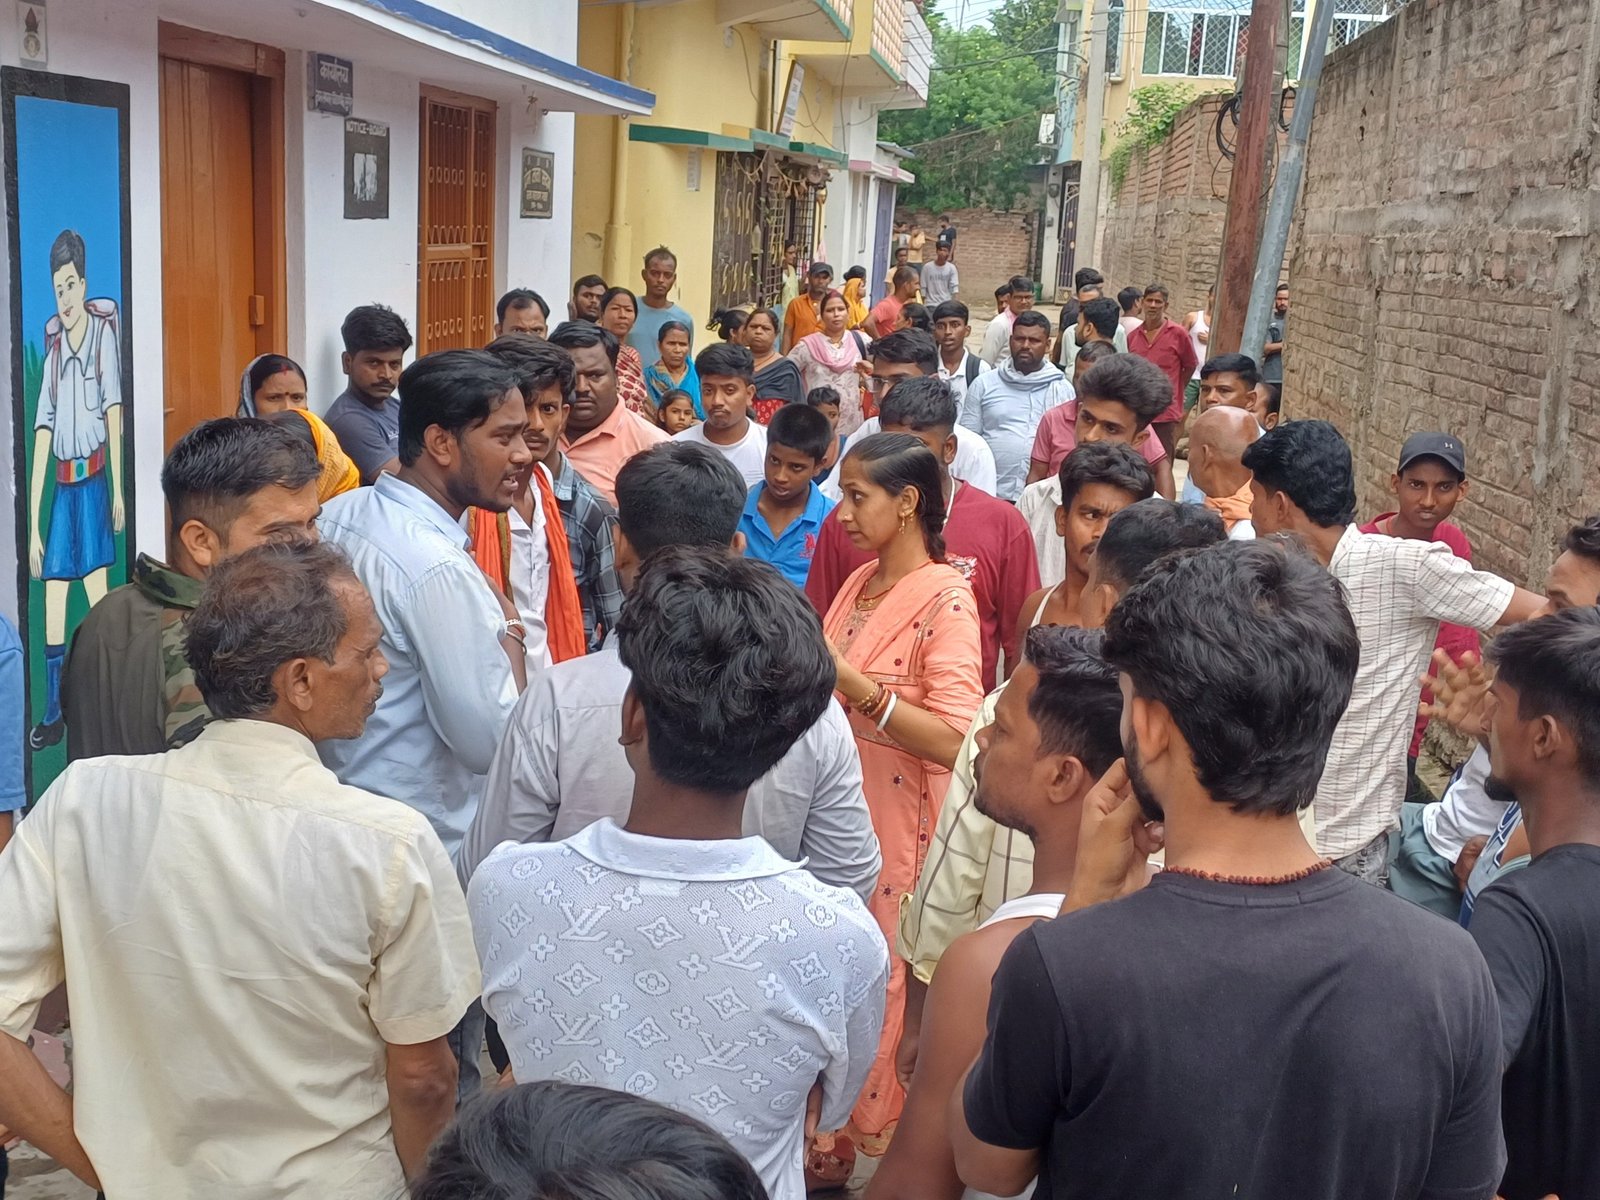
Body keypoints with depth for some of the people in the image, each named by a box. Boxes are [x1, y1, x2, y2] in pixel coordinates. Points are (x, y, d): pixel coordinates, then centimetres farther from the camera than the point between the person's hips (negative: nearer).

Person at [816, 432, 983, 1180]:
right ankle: (831, 1134, 32)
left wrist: (854, 684, -27)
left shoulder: (945, 601, -15)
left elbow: (954, 742, -24)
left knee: (877, 984, 6)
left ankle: (873, 1148, 26)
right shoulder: (858, 584, 8)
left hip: (894, 823, -7)